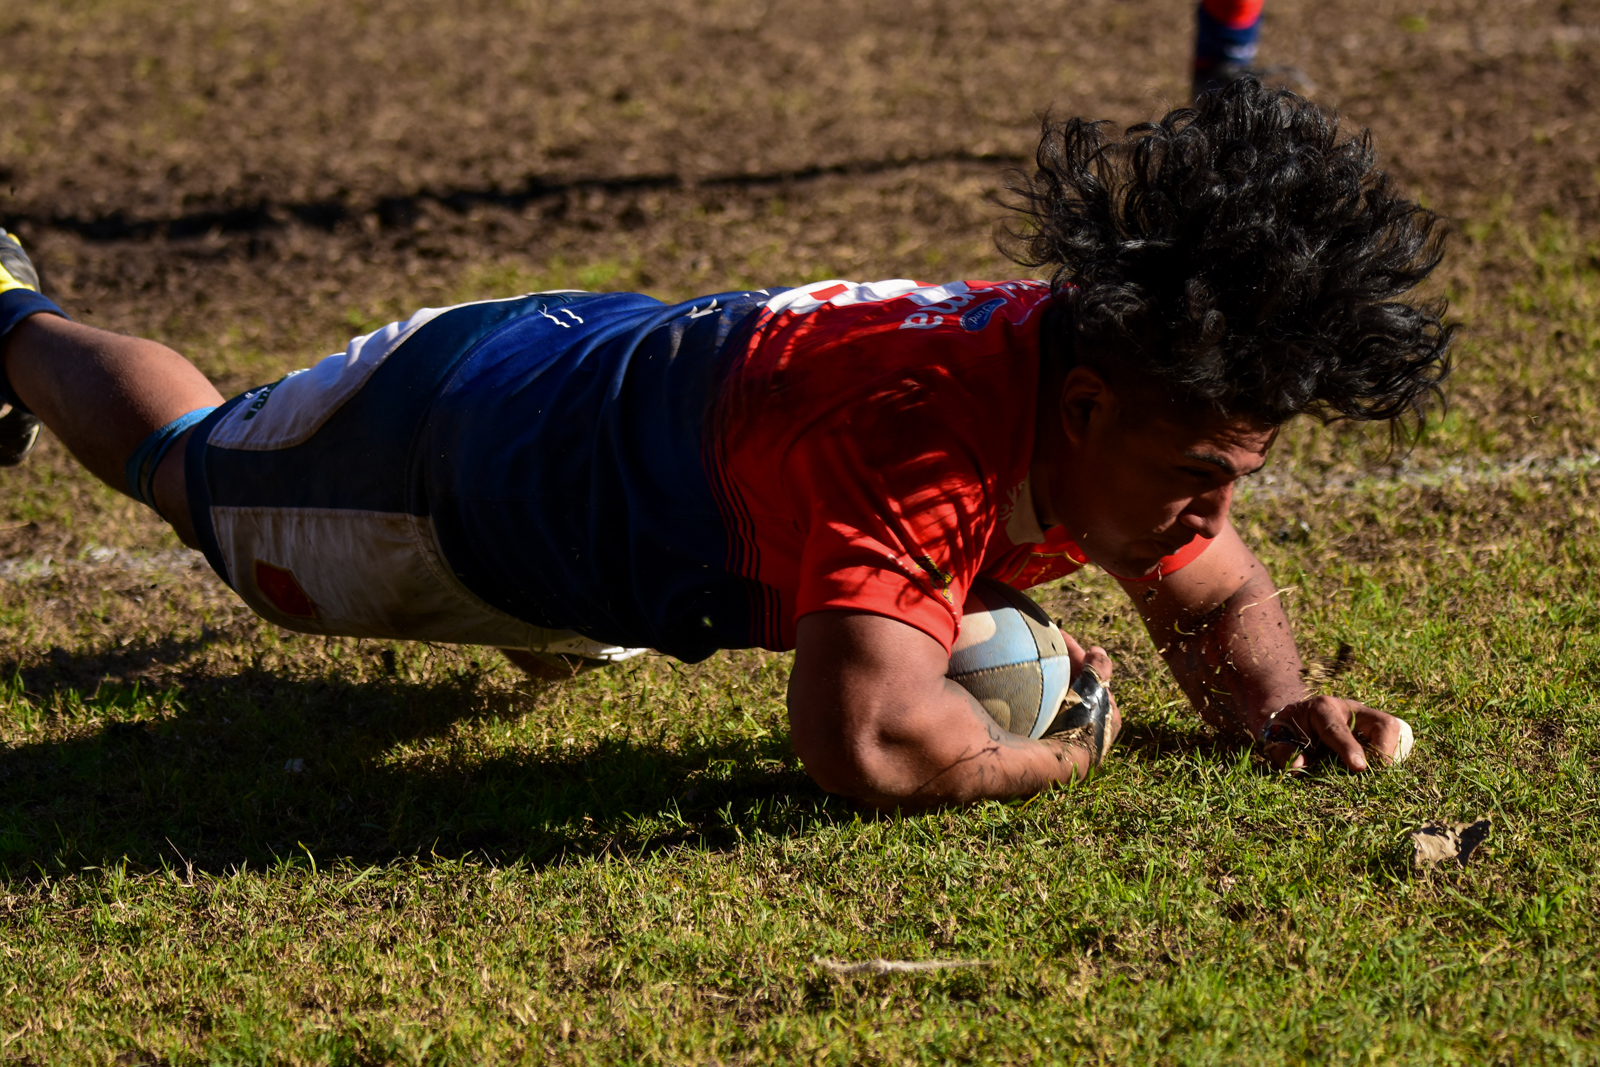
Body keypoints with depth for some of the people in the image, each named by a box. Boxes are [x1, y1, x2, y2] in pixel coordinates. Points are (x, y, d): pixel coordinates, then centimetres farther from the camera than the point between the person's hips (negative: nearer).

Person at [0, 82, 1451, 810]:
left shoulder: (1139, 394, -24)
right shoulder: (925, 431, -48)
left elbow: (1220, 598, -6)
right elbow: (868, 746, -59)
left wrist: (1278, 703, -28)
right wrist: (1060, 750, -40)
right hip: (462, 431, -6)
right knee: (193, 471, 26)